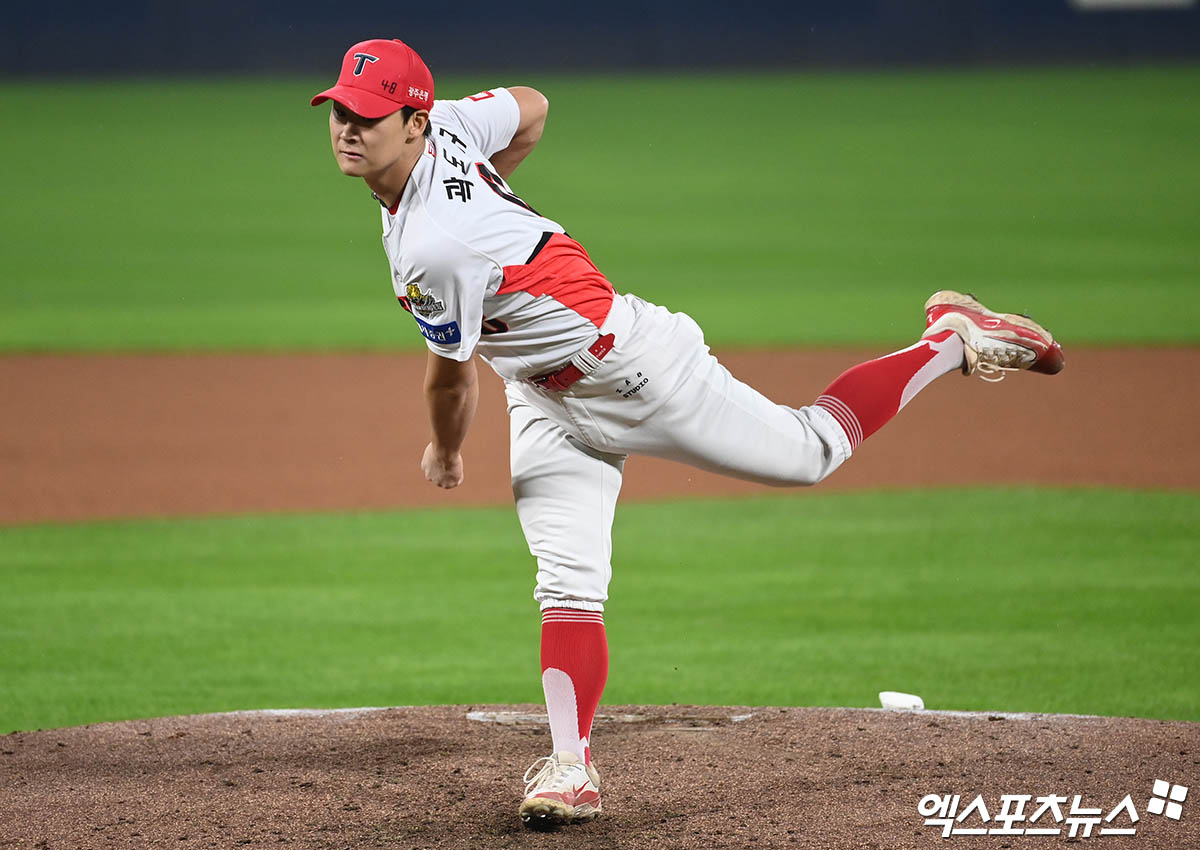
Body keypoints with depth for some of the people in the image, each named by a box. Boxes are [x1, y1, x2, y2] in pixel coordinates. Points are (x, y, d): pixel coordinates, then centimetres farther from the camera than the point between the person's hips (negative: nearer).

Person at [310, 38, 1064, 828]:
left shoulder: (434, 249, -35)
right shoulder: (447, 124, -11)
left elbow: (452, 378, -20)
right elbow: (532, 106, 10)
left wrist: (445, 453, 1)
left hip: (632, 365, -9)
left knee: (807, 451, 8)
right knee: (568, 584, -5)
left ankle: (950, 342, 24)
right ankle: (571, 768, -12)